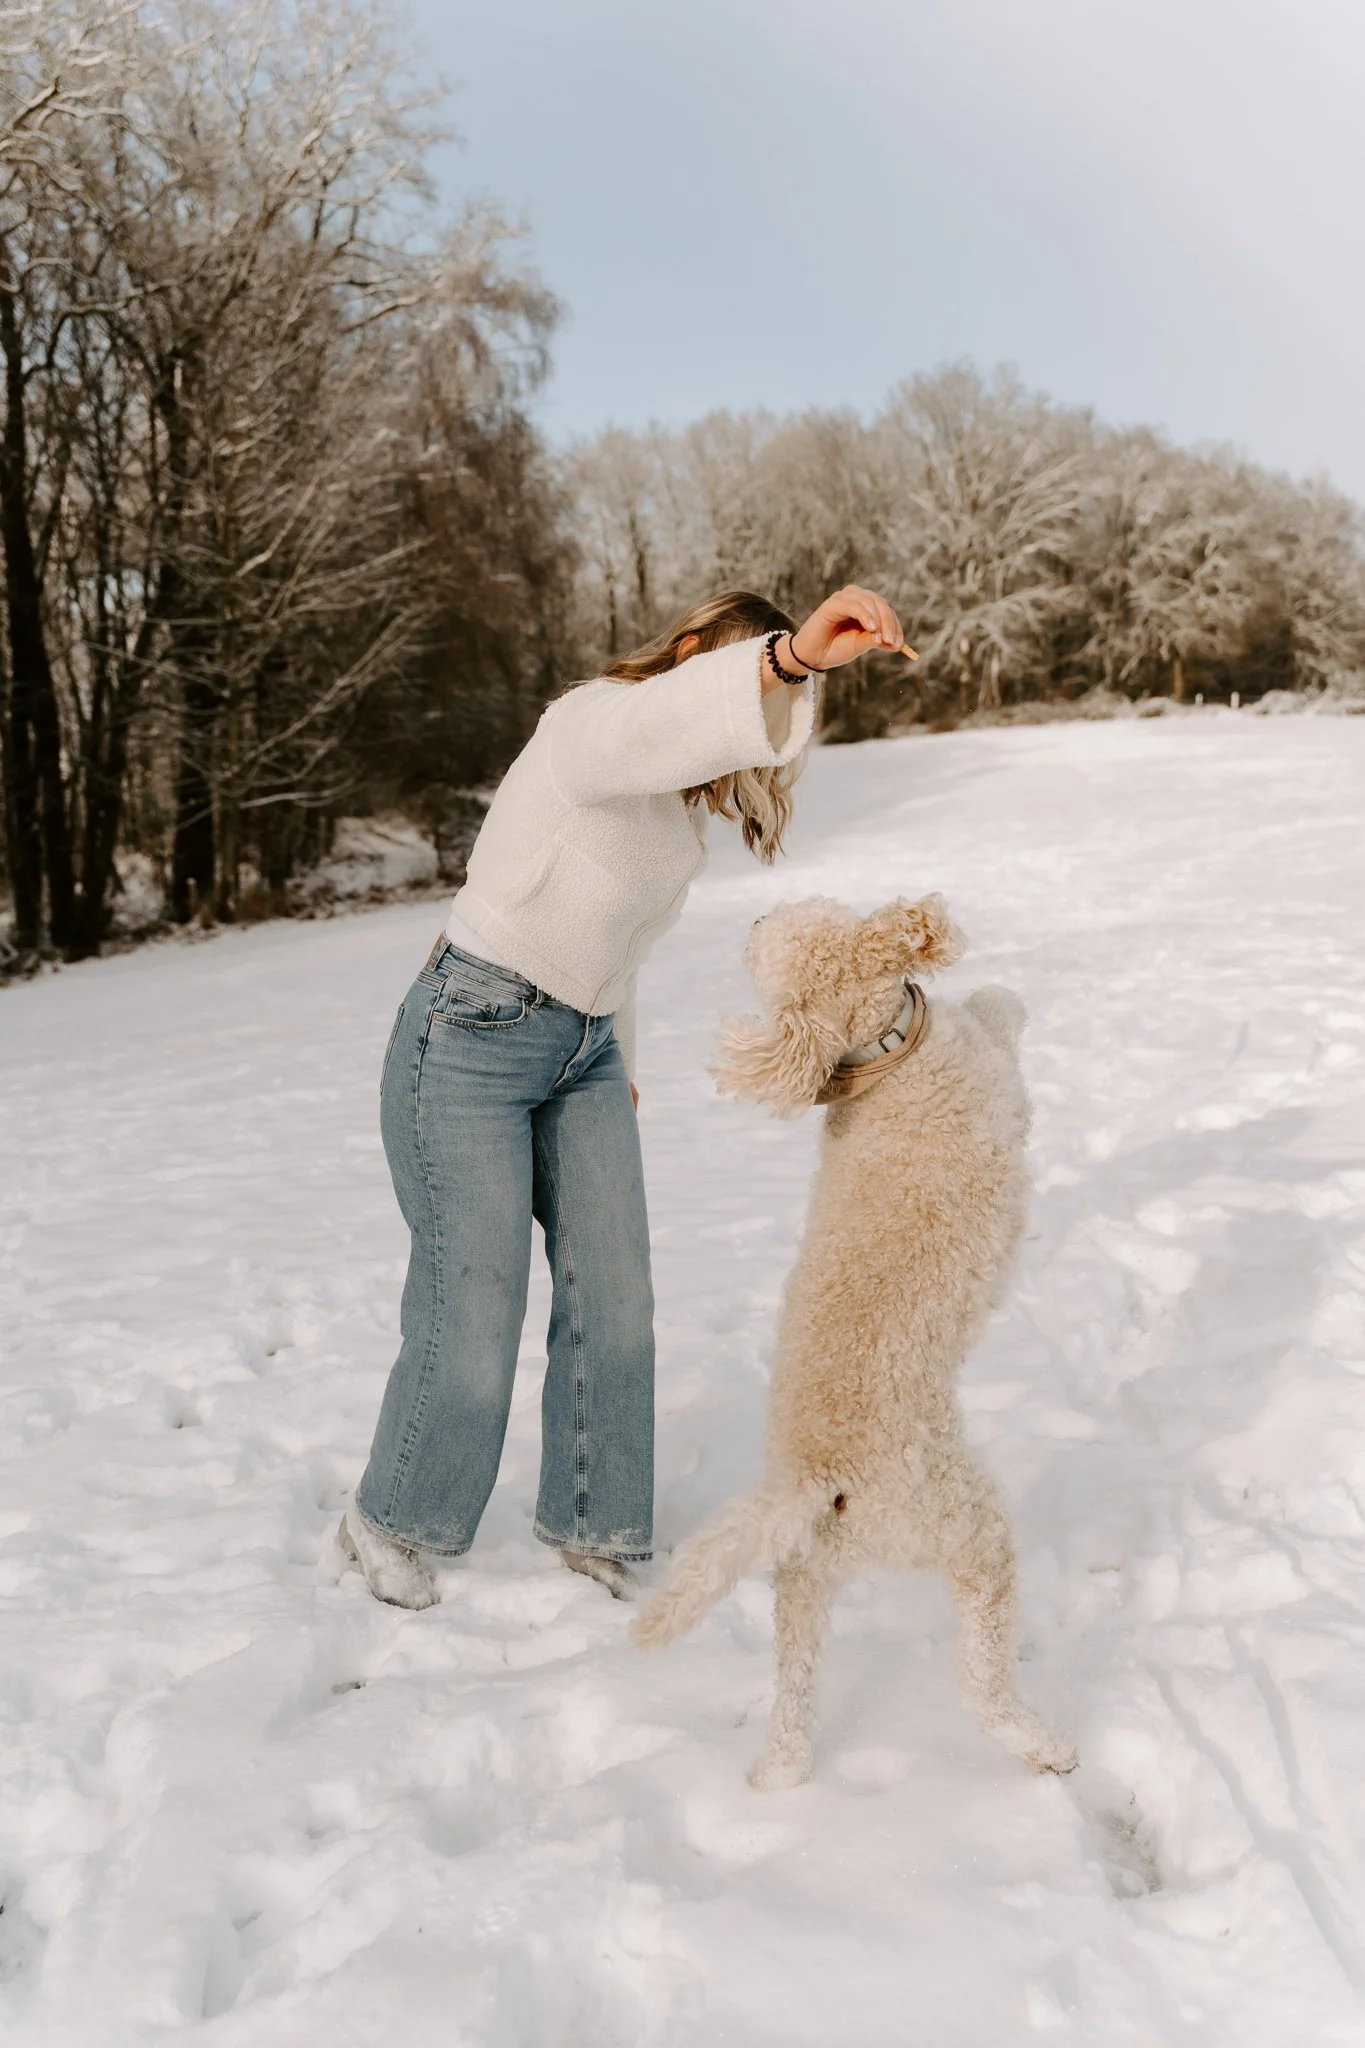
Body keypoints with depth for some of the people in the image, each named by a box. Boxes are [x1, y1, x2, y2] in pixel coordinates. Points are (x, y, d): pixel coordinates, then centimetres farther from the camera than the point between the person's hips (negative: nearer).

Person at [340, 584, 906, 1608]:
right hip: (470, 1039, -8)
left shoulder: (681, 810, 10)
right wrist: (790, 658, -59)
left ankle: (589, 1524, 24)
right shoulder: (596, 720, -17)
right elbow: (657, 725, -43)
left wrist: (621, 1062, 30)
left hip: (582, 1053, 8)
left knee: (614, 1295, 4)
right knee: (473, 1309, -2)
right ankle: (390, 1521, 24)